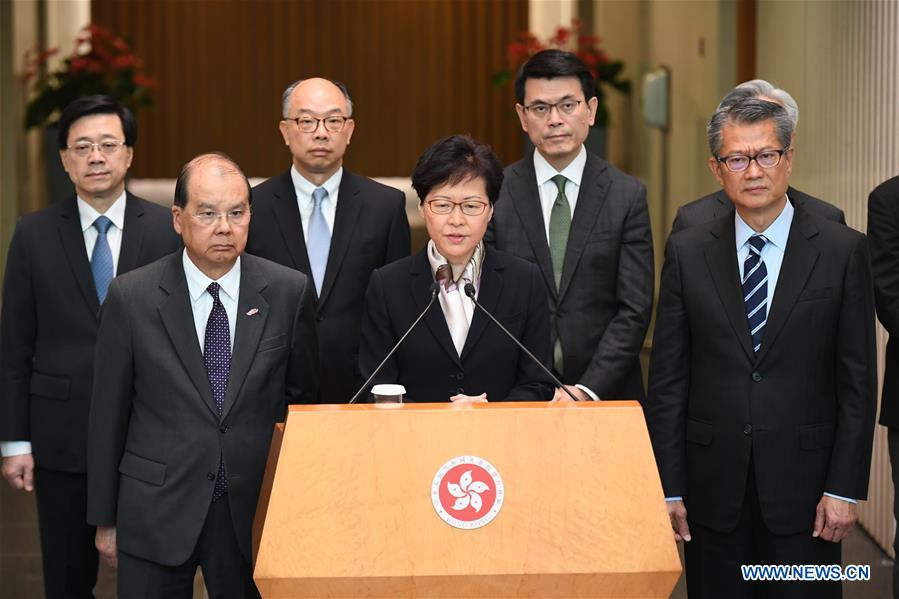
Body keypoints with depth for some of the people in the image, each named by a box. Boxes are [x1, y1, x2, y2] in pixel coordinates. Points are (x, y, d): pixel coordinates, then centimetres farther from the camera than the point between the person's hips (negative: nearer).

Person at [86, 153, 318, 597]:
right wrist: (105, 520, 4)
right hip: (157, 511, -1)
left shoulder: (288, 291, -2)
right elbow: (108, 414, 1)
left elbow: (302, 398, 7)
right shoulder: (132, 297, -5)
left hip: (254, 510, 1)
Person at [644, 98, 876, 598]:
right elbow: (667, 379, 4)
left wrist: (845, 488, -6)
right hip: (713, 487, 1)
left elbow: (858, 381, -1)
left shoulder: (843, 251, 0)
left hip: (802, 486, -1)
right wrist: (668, 487, 0)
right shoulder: (688, 252, 4)